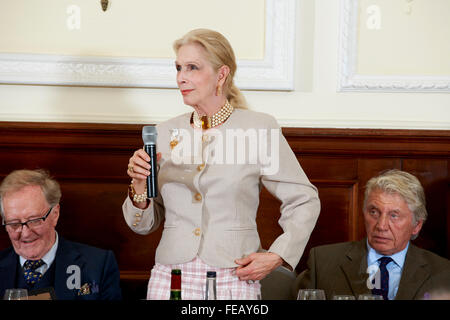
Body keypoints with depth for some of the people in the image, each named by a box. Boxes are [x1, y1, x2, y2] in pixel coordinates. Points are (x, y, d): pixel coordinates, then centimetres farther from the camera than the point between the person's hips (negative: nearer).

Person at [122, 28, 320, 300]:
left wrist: (277, 256, -7)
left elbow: (304, 200, 3)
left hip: (233, 281, -3)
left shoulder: (260, 129, -3)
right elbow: (144, 225, 11)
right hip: (170, 279, 3)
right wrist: (139, 186, -8)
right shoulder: (166, 133, 7)